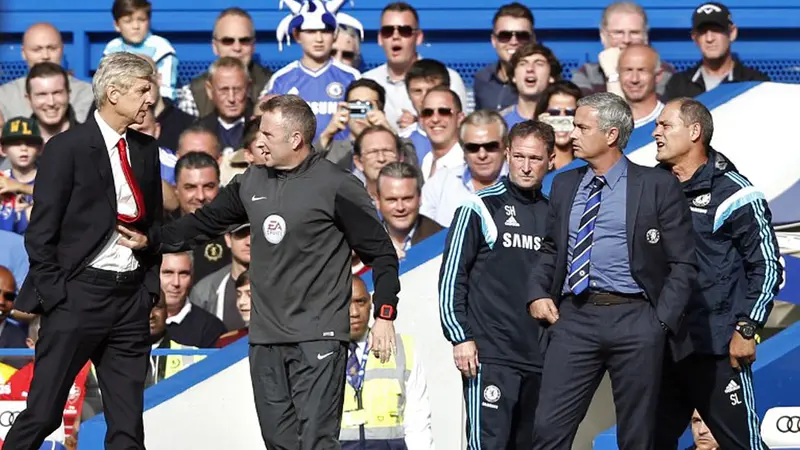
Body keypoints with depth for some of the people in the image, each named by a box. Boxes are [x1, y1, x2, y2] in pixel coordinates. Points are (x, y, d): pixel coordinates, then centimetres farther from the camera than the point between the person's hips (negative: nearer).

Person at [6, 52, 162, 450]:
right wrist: (53, 295, -11)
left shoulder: (146, 150, 11)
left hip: (131, 297, 6)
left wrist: (150, 286, 9)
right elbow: (41, 233, -7)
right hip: (79, 293, -5)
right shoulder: (66, 148, -6)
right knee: (43, 414, -3)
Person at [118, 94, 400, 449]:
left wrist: (385, 316, -11)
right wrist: (151, 241, 10)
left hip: (318, 339, -6)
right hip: (265, 339, 6)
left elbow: (381, 253, -5)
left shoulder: (337, 187, -7)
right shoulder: (252, 183, 10)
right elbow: (205, 222, 20)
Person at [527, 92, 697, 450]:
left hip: (634, 317, -3)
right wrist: (538, 293, 5)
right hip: (574, 317, 3)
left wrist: (661, 321, -9)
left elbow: (684, 263, -1)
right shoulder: (564, 185, 13)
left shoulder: (657, 185, -1)